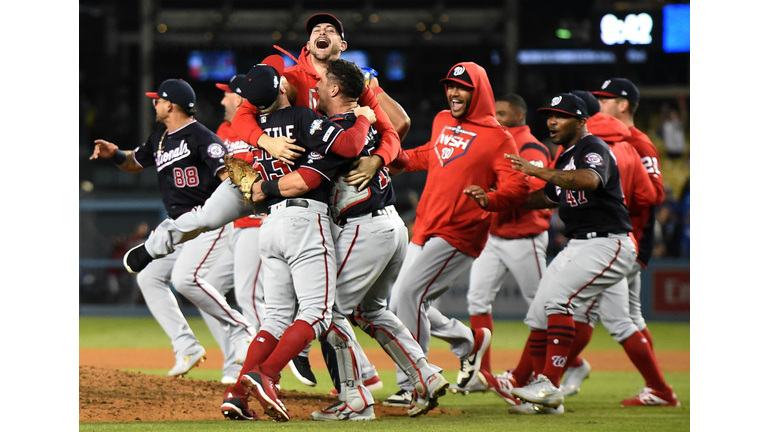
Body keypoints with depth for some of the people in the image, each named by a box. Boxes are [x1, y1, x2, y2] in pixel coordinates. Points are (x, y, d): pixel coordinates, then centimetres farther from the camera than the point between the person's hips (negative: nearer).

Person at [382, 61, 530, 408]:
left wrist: (489, 200, -32)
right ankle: (469, 340, 25)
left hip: (459, 233, -8)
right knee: (400, 303, 7)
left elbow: (517, 187, -14)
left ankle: (411, 386, -13)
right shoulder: (442, 122, 15)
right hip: (423, 232, 8)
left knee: (409, 293, -19)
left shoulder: (497, 138, -7)